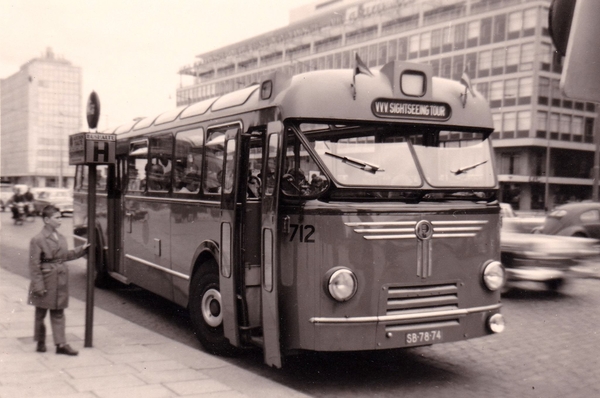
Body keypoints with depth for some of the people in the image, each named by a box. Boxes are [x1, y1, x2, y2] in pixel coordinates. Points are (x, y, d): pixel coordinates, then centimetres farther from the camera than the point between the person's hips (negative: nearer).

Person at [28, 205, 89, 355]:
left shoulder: (61, 238, 8)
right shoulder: (38, 240, -13)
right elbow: (34, 265, -13)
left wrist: (81, 249, 17)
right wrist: (38, 286, -15)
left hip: (60, 281, 6)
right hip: (46, 280, -6)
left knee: (58, 313, 7)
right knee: (41, 313, 10)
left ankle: (61, 344, 9)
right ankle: (40, 342, 24)